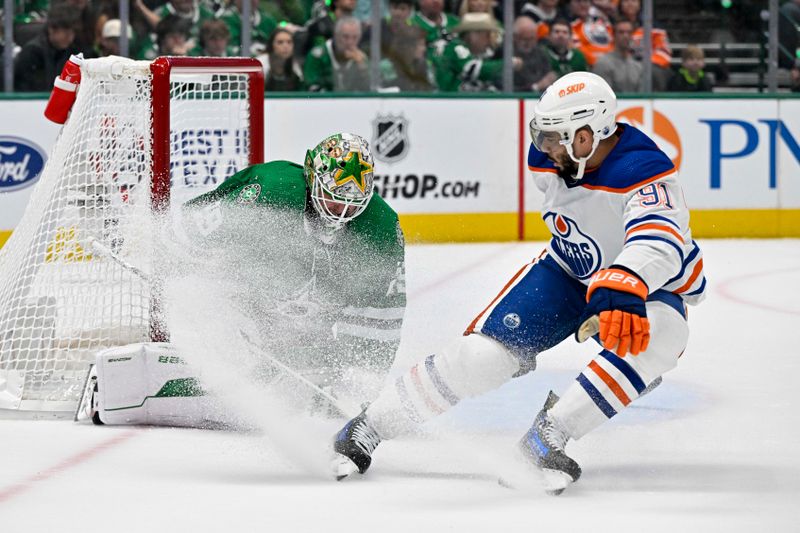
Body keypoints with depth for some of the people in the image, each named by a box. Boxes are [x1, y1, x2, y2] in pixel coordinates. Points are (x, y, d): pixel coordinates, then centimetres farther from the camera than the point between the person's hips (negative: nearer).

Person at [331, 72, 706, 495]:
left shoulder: (647, 175, -35)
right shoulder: (549, 159, -14)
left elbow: (658, 242, -54)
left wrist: (623, 292, -73)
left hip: (653, 286, -4)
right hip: (569, 270, 4)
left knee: (654, 337, -39)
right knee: (485, 352, -13)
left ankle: (545, 438, -32)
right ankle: (365, 429, 0)